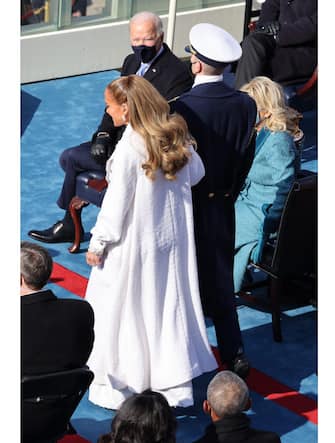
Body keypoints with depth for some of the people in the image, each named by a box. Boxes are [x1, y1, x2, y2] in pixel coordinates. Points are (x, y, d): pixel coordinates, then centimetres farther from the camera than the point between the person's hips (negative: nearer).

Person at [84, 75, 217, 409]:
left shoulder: (128, 149, -22)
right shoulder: (176, 137, -4)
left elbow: (116, 203, -18)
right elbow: (195, 173, 12)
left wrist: (98, 243, -7)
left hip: (134, 246, -6)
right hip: (171, 243, 6)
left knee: (123, 312, 8)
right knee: (169, 308, 15)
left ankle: (118, 387, 18)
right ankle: (177, 387, 22)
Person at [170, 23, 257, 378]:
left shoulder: (181, 108, -24)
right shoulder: (245, 105, -9)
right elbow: (245, 159, 1)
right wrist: (226, 195, 15)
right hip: (222, 209, 5)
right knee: (220, 279, 17)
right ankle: (234, 354, 19)